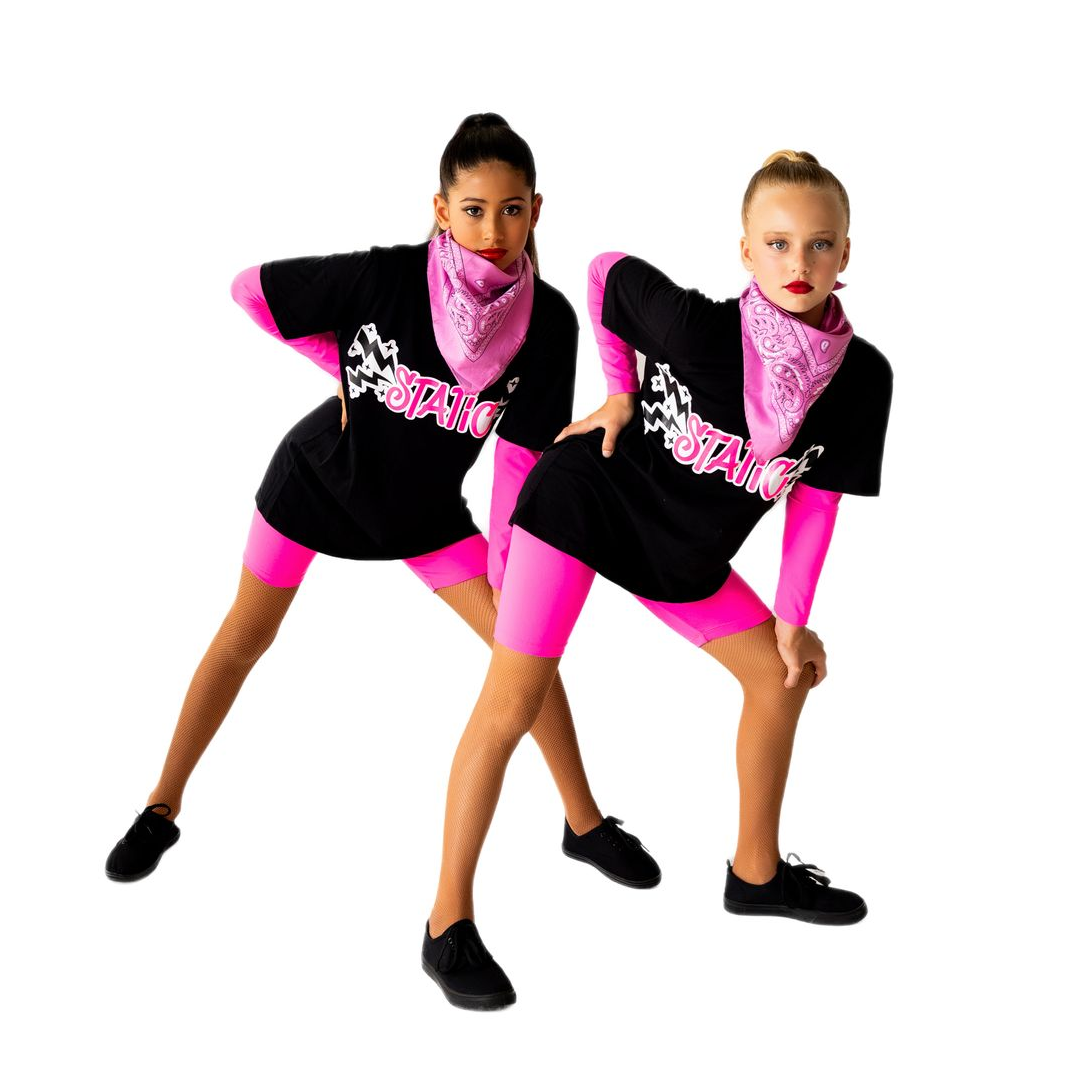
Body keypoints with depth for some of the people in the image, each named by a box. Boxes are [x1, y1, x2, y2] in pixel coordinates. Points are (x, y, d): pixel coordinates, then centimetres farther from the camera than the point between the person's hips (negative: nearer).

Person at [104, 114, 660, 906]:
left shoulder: (547, 321, -20)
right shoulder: (384, 277, -27)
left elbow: (519, 454, -11)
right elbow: (249, 290, -14)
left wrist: (504, 567, -11)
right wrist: (343, 365, -11)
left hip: (426, 505, 2)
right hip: (319, 476, -2)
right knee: (244, 639, 8)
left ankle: (585, 823, 13)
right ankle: (163, 809, 27)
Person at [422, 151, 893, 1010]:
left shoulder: (861, 377, -13)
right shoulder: (697, 326, -26)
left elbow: (816, 498, -1)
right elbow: (607, 269, -8)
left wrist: (793, 620, 2)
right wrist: (620, 393, -2)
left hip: (685, 549, 6)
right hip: (587, 497, -5)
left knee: (781, 674, 9)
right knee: (515, 698, -13)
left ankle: (756, 870, 31)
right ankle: (449, 923, -2)